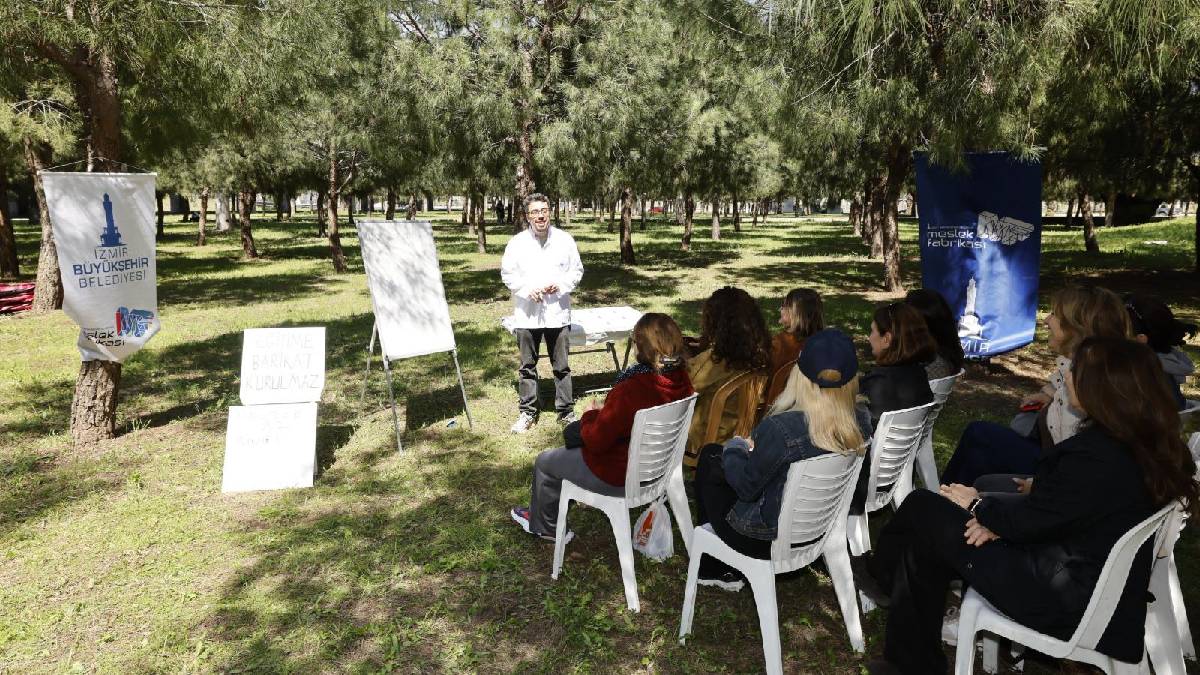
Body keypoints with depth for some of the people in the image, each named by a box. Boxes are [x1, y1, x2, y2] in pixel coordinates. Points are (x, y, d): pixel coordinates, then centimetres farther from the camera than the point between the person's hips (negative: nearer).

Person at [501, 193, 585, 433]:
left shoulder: (565, 240, 2)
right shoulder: (517, 243, 0)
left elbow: (577, 271, 7)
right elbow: (507, 274, 3)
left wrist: (560, 284, -11)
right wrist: (528, 289, -12)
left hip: (557, 313, 0)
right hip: (527, 314, 0)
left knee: (561, 366, 7)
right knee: (527, 366, 9)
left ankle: (566, 411, 19)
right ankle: (528, 412, 21)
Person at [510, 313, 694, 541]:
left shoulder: (630, 391, -37)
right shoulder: (681, 379, -13)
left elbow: (595, 441, -23)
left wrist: (590, 416, -4)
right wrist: (602, 415, 4)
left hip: (619, 476, -8)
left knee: (543, 462, 17)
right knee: (571, 431, 28)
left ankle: (543, 526, 42)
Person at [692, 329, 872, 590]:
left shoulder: (781, 427, -35)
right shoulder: (862, 422, -15)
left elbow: (745, 485, -20)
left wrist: (735, 447, -1)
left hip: (767, 540, -6)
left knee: (710, 457, 16)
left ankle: (715, 569, 31)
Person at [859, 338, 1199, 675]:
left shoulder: (1096, 456, -31)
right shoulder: (1143, 442, -1)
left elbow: (1029, 521, -19)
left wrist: (977, 505, 0)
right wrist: (996, 517, -2)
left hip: (1065, 600, -9)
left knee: (924, 510, -2)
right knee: (924, 543, 8)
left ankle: (882, 574, 24)